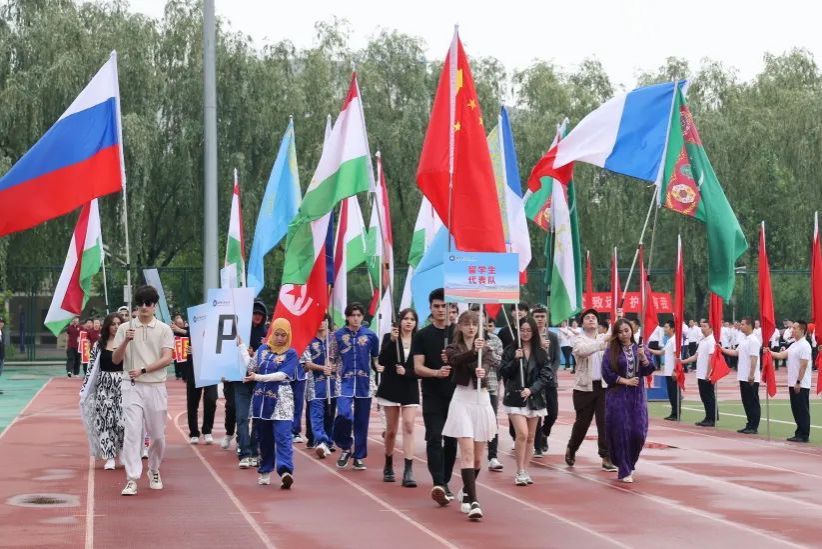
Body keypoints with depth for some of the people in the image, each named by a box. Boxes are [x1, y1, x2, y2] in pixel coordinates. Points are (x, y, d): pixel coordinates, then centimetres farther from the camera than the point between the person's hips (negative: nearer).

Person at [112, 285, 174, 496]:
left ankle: (154, 471, 31)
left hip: (156, 387, 1)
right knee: (132, 432, -11)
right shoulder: (125, 328, 6)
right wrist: (126, 341, -14)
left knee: (158, 434, 7)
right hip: (132, 387, -1)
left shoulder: (164, 329, 5)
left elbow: (167, 358, -6)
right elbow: (115, 360, 3)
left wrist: (143, 370, -16)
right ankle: (131, 480, -13)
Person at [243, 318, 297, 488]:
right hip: (261, 399, 4)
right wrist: (241, 346, 11)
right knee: (264, 438, 11)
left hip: (281, 400, -4)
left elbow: (283, 374, -13)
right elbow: (251, 367, 7)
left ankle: (286, 471, -24)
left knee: (282, 436, -15)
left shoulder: (291, 353, -2)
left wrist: (258, 377, -18)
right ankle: (265, 471, 21)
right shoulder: (262, 349, 11)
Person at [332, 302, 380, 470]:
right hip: (345, 382, -1)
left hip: (364, 383, 1)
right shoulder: (338, 335, 3)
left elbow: (375, 358, 14)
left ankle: (359, 457, 17)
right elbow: (333, 358, 8)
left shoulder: (370, 335, 4)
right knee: (344, 415, -19)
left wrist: (378, 367, -6)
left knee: (361, 421, 6)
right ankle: (345, 448, 5)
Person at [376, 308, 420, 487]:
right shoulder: (389, 338, 0)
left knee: (408, 426, -13)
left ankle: (408, 471, -17)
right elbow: (382, 361, -13)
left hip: (410, 390, 0)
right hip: (391, 388, 0)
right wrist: (392, 341, -22)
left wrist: (406, 372, -15)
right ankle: (388, 467, 27)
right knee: (391, 430, 8)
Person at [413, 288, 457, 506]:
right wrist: (437, 372, -22)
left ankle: (445, 482, 19)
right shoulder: (422, 336, 4)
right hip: (432, 396, -2)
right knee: (434, 438, -13)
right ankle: (439, 483, -20)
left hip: (456, 394, 2)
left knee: (451, 440, 7)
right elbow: (418, 367, -3)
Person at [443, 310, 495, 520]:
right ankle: (472, 501, -20)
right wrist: (473, 351, -40)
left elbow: (486, 363, -14)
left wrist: (482, 371, -38)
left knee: (478, 455, 12)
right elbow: (455, 361, -21)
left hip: (482, 400, 3)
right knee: (467, 452, -15)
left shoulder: (485, 349, 9)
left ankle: (466, 492, 35)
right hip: (462, 400, -3)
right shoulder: (453, 349, 3)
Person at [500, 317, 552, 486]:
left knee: (530, 437, 7)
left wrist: (531, 389, -13)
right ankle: (520, 472, -6)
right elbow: (503, 372, -2)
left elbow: (546, 375, -1)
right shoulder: (511, 350, 1)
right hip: (515, 398, -3)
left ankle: (524, 471, 16)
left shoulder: (540, 353, 4)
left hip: (534, 398, 3)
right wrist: (516, 360, -16)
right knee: (522, 434, -15)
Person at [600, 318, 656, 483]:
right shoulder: (611, 351, 0)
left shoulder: (640, 348, 7)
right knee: (621, 432, -4)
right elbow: (607, 373, -5)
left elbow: (648, 371, 0)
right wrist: (626, 381, -9)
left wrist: (643, 357, -17)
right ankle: (624, 471, 6)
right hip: (617, 396, -2)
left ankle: (630, 463, 23)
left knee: (638, 432, -2)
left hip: (637, 396, 2)